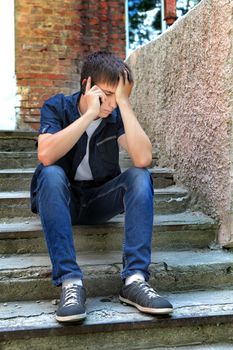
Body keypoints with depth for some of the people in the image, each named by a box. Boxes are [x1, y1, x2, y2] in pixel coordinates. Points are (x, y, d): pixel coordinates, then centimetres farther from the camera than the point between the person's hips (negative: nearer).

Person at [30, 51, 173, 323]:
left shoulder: (117, 115, -6)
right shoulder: (57, 107, -11)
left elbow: (143, 159, -25)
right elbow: (46, 156, -31)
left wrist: (124, 102, -24)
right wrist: (90, 113, -31)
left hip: (100, 200, 2)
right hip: (61, 199, -2)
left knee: (140, 176, -24)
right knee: (51, 174, -33)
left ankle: (134, 279, -32)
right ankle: (70, 281, -36)